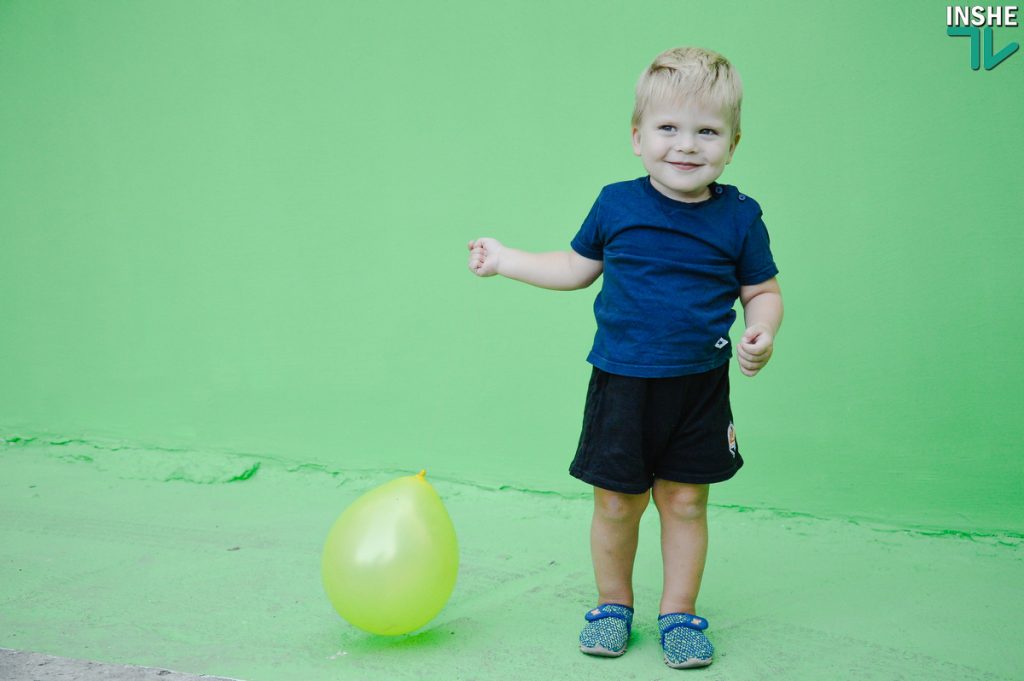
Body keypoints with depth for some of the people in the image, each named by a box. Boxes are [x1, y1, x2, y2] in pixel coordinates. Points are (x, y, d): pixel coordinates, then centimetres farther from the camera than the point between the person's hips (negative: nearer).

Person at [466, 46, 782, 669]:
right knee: (616, 502, 7)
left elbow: (763, 290, 5)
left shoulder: (738, 218, -3)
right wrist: (506, 260, 14)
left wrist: (762, 333, -15)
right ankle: (613, 604, 29)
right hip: (621, 383, 1)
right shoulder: (616, 205, -1)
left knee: (685, 501, 8)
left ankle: (679, 612, 26)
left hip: (699, 388, 0)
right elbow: (578, 269, 14)